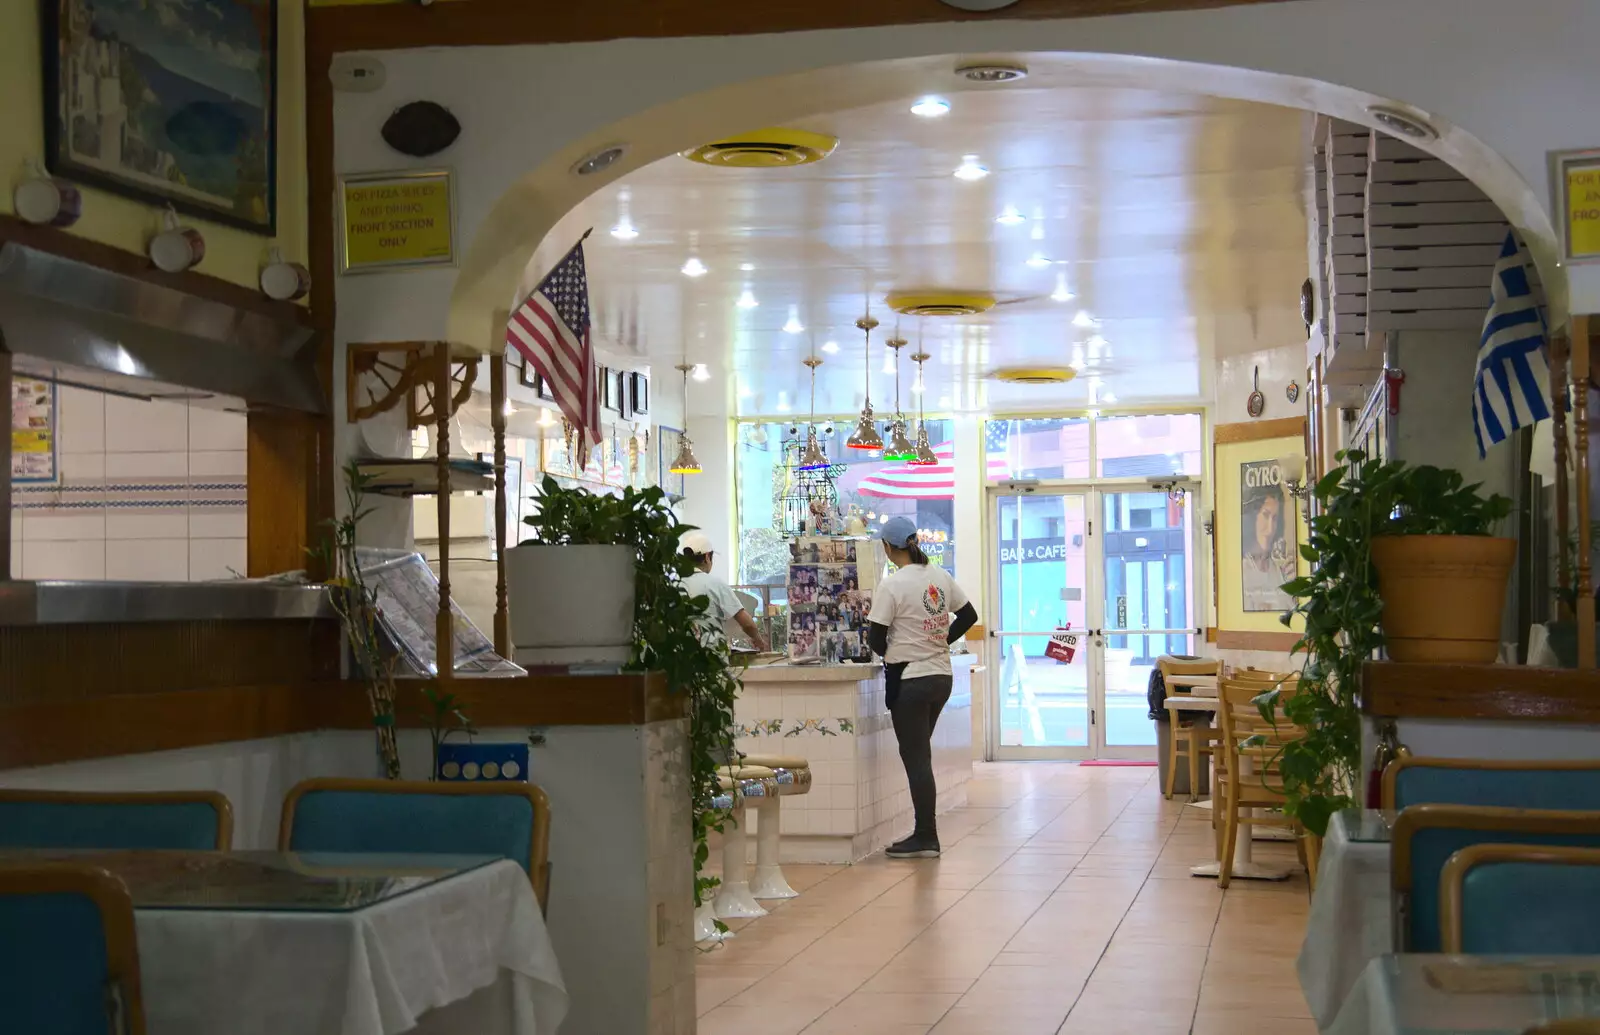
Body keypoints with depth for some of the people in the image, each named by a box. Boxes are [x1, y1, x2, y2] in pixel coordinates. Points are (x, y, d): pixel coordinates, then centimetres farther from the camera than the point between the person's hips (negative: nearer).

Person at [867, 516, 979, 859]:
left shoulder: (892, 586, -15)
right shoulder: (941, 577, 5)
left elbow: (876, 637, -14)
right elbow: (969, 615, 14)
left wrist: (888, 652, 7)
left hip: (909, 679, -7)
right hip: (941, 676, 7)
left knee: (915, 757, -2)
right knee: (920, 754, 16)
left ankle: (926, 837, 0)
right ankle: (924, 833, 18)